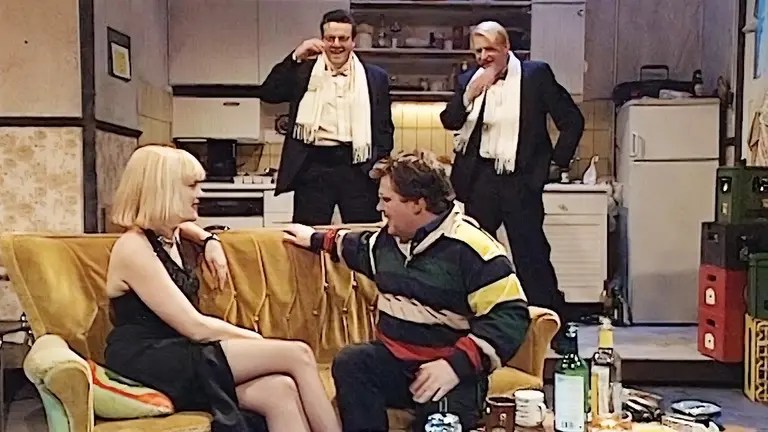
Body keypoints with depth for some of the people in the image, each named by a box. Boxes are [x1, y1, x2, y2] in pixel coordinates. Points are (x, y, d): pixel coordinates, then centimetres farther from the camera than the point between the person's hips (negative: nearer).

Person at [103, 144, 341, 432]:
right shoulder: (133, 248, -12)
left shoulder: (168, 236, 15)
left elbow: (180, 222, 45)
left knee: (280, 390, -20)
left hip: (177, 359, 8)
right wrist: (259, 342, -6)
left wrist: (210, 241, 23)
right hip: (152, 368, -8)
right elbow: (196, 328, -16)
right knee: (298, 354, -17)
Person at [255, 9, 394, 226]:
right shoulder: (303, 71, 10)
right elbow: (266, 93, -1)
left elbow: (384, 128, 11)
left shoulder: (375, 77, 10)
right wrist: (296, 57, -5)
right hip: (313, 166, 0)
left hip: (357, 167, 1)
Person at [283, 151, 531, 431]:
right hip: (394, 359, 7)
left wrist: (457, 364, -28)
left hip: (448, 367, -6)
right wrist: (316, 239, 42)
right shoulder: (388, 238, 11)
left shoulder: (472, 249, -15)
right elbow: (362, 248, 37)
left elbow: (510, 316, -20)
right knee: (350, 363, -26)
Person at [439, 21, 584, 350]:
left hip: (520, 179, -4)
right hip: (479, 179, 4)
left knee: (531, 255, -2)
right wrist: (470, 93, -13)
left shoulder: (536, 75, -1)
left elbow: (572, 120, 0)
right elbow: (449, 122, 2)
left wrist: (557, 163, -1)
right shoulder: (469, 79, 10)